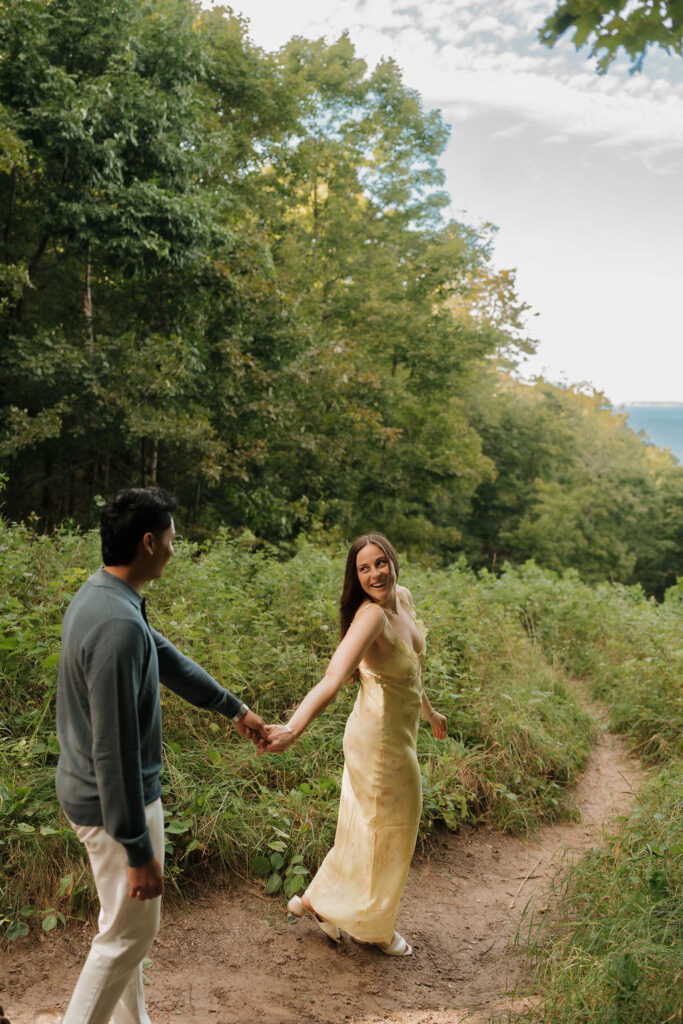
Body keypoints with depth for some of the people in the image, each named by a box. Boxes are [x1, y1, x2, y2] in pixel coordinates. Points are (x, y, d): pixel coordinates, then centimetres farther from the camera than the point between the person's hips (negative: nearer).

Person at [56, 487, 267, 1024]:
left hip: (92, 792, 10)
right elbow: (114, 749, -29)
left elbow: (170, 660, 15)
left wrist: (235, 708, 25)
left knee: (126, 922, 24)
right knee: (130, 930, 9)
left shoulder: (100, 595, 2)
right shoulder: (119, 625, -30)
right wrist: (139, 850, -22)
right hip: (114, 802, -10)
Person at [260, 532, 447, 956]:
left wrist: (429, 710, 26)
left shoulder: (404, 598, -1)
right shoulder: (371, 616, -28)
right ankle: (374, 926, 36)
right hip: (381, 741, -8)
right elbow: (333, 678, -42)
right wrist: (293, 729, -55)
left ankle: (317, 901, 39)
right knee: (388, 830, 12)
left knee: (369, 826, 22)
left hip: (399, 734, 8)